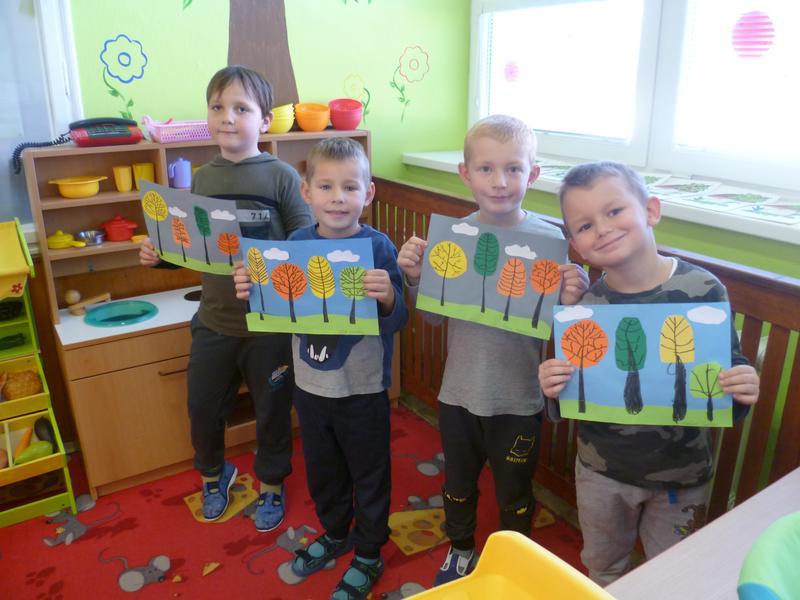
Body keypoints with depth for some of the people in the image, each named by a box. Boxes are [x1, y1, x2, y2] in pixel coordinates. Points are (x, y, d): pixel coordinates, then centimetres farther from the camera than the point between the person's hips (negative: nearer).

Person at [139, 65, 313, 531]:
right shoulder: (203, 178, 3)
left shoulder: (282, 176, -11)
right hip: (214, 322, 4)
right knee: (203, 407, 17)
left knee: (273, 411, 13)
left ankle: (272, 485, 40)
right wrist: (160, 254, -7)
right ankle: (214, 474, 47)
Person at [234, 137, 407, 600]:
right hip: (310, 384, 5)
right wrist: (252, 292, -15)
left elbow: (397, 321, -20)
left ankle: (369, 554, 39)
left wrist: (388, 297, -41)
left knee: (369, 474, 15)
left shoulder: (378, 246, -17)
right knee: (322, 470, 24)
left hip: (362, 388, -4)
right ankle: (335, 533, 51)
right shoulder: (297, 242, -5)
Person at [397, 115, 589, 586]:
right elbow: (434, 315, 1)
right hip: (460, 392, 2)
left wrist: (573, 300, -30)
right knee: (458, 483, 25)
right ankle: (461, 549, 54)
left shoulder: (549, 239, -16)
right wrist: (415, 278, -16)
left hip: (519, 399, -2)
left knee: (515, 493, 22)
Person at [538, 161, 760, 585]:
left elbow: (731, 370, -7)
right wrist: (553, 390, -27)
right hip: (602, 470, 1)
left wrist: (742, 392, -29)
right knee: (603, 571, 26)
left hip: (681, 475, -1)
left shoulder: (704, 290, -18)